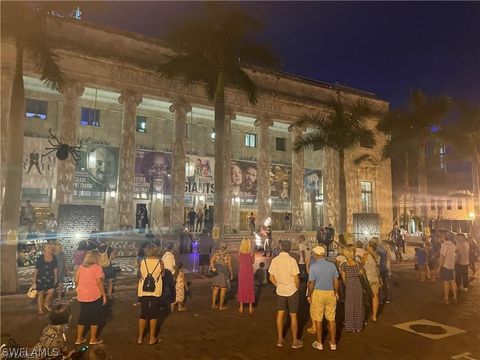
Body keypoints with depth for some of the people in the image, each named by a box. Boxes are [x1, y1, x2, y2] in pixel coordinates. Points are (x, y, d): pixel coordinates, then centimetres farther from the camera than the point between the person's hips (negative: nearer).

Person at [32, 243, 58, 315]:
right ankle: (40, 309, 21)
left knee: (51, 292, 5)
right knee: (40, 293, 6)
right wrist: (34, 278, -6)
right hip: (41, 278, -4)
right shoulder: (40, 258, -13)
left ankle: (46, 304, 32)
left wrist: (56, 278, 7)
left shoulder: (54, 258, -3)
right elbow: (36, 269, -8)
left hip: (50, 278, 4)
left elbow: (55, 268, 5)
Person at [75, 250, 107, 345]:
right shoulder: (97, 267, -14)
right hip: (94, 296, -6)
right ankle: (93, 339, 15)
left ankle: (79, 339, 25)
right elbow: (99, 282, -17)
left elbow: (76, 280, 7)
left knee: (82, 317, 18)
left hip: (82, 296, 6)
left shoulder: (81, 267, 5)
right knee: (95, 317, 9)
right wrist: (104, 295, -10)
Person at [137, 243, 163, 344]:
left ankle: (140, 337, 23)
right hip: (155, 291, -2)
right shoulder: (160, 262, -10)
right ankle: (152, 338, 17)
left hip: (143, 291, 2)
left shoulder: (142, 262, -7)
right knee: (153, 314, 10)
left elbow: (140, 276, 5)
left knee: (143, 314, 14)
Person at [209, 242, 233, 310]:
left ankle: (213, 304, 13)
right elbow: (229, 265, -7)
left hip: (216, 271, 3)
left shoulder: (216, 253, 3)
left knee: (216, 288, 13)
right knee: (223, 289, 5)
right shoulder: (228, 255, -4)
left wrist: (212, 268, -20)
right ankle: (221, 306, 9)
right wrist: (231, 274, 2)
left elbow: (212, 260, -13)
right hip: (225, 272, -3)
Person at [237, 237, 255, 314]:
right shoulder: (251, 252, -8)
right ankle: (250, 307, 15)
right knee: (250, 288, 9)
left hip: (241, 271, 1)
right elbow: (253, 262, 4)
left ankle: (241, 307, 15)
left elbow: (239, 262, 5)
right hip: (249, 271, -1)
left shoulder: (240, 252, -5)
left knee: (241, 288, 10)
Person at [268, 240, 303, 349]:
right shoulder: (292, 260, -18)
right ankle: (295, 341, 19)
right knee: (293, 315, 8)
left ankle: (280, 339, 25)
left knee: (280, 314, 14)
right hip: (292, 291, -3)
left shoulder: (274, 260, -6)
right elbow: (296, 279, -16)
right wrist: (297, 288, 1)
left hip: (280, 291, 3)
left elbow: (271, 277, 0)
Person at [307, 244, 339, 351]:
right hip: (331, 293, 3)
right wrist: (336, 292, 17)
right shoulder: (332, 265, -2)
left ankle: (319, 343, 21)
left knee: (318, 320, 9)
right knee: (331, 319, 13)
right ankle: (333, 343, 23)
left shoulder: (313, 266, -13)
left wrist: (309, 295, 0)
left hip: (318, 293, -3)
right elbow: (336, 281, 3)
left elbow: (311, 283, -12)